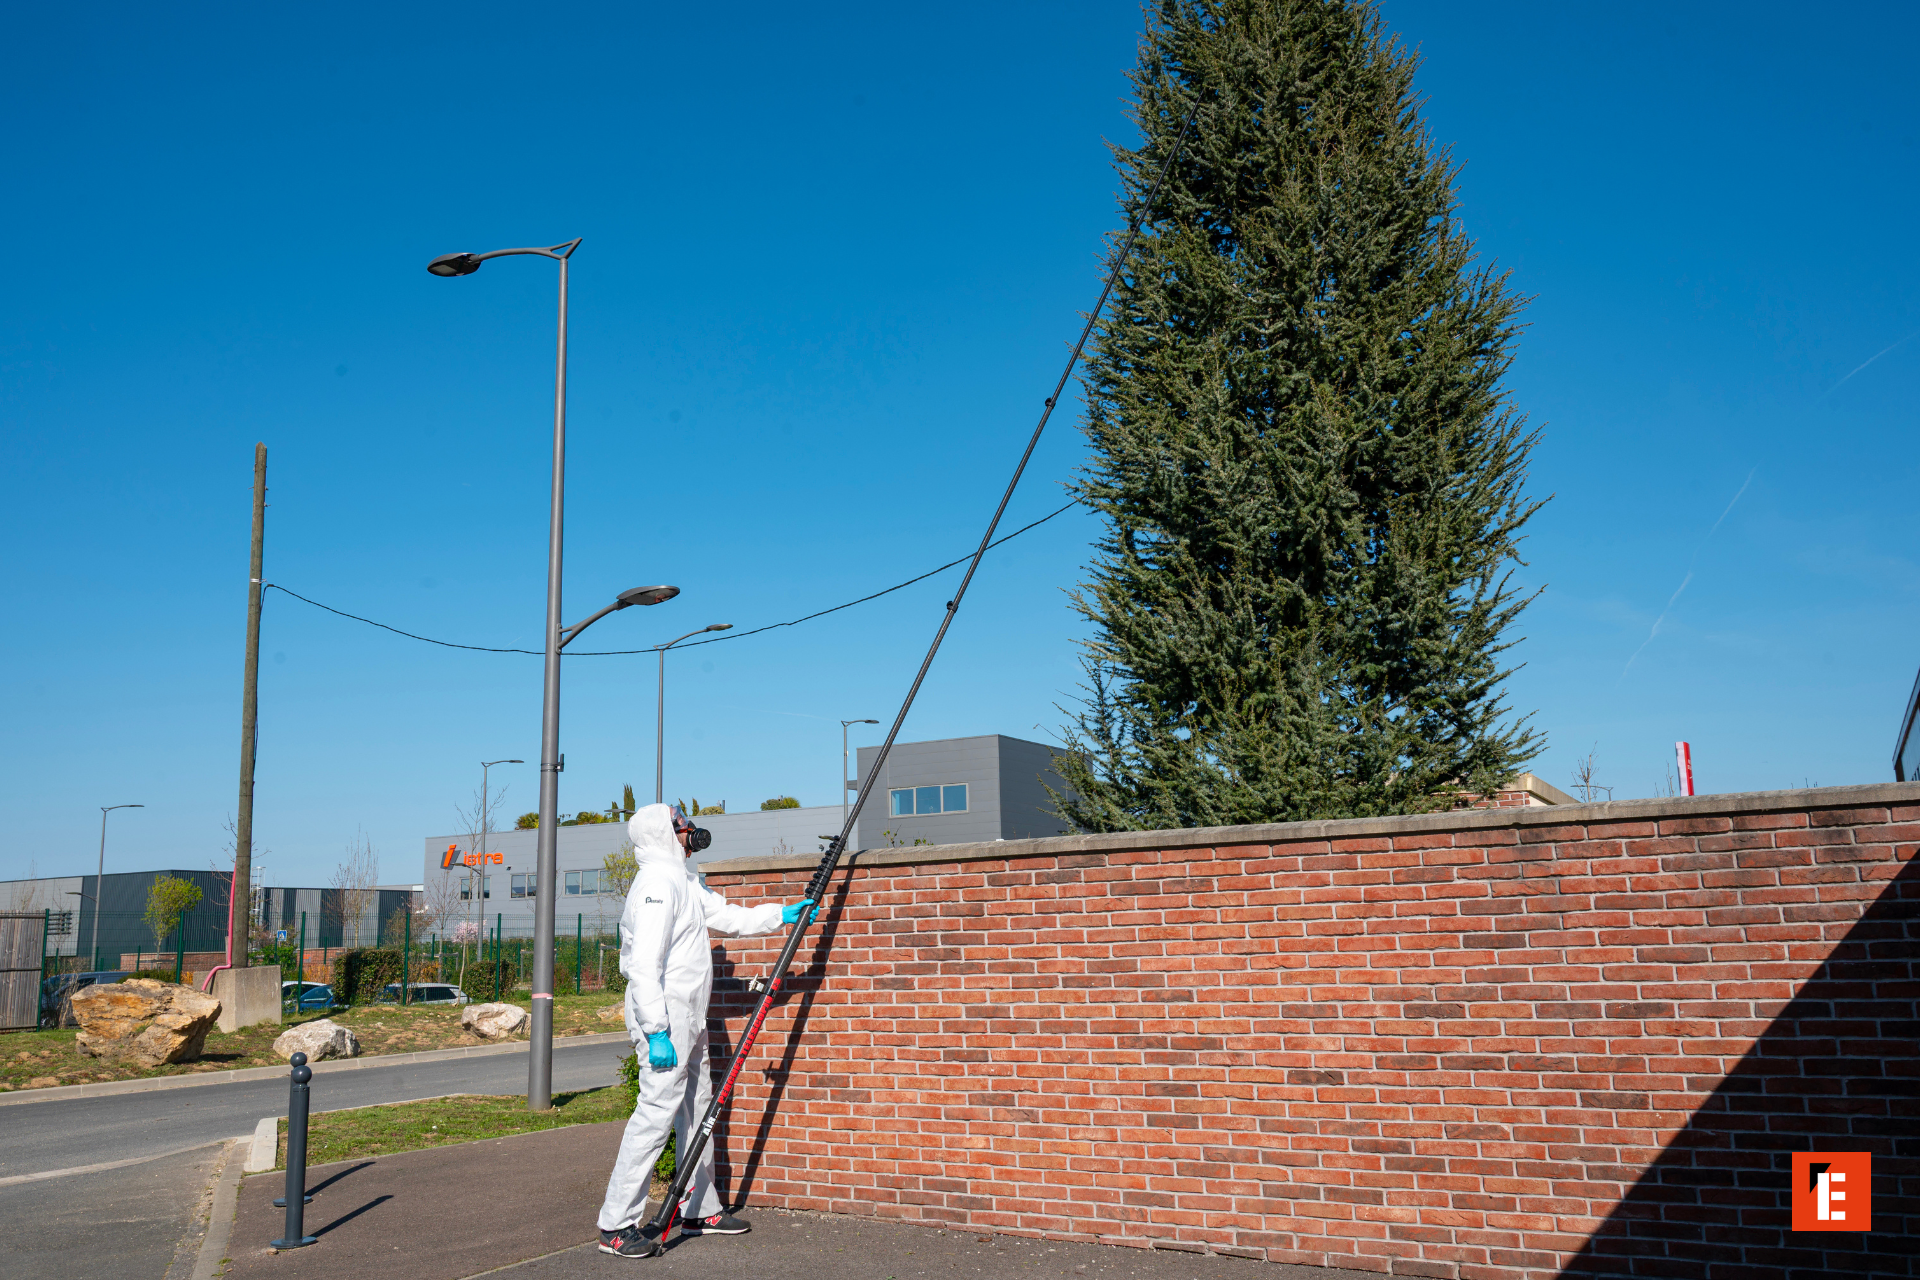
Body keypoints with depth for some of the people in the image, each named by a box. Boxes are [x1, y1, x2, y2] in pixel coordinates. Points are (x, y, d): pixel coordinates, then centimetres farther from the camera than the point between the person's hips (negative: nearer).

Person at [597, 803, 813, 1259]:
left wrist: (784, 914, 22)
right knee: (656, 1111, -11)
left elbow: (728, 917, 26)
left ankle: (701, 1210, 27)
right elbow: (644, 965, -23)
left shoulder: (684, 881, 17)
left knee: (697, 1109, 16)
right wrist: (656, 1031, -27)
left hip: (687, 1020, 11)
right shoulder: (657, 882, -16)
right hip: (664, 1019, -11)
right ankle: (616, 1226, -6)